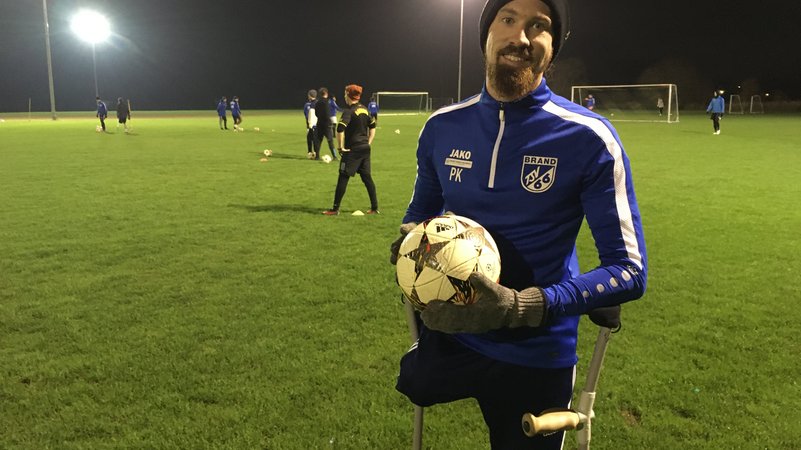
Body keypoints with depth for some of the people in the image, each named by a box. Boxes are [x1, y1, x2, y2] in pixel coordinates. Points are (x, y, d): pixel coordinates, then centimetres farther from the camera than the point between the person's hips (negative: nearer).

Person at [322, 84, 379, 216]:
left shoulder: (349, 111, -13)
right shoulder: (364, 109, 11)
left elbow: (340, 129, -26)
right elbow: (373, 126, 21)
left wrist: (340, 147, -16)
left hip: (352, 150, -7)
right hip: (365, 148, 7)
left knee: (343, 178, -1)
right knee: (367, 177, 12)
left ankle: (335, 209, 2)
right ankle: (374, 207, 15)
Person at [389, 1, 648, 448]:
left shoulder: (588, 138, -17)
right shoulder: (442, 127, -4)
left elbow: (629, 270, -17)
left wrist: (521, 307, -31)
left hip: (535, 357, -3)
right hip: (445, 335, 3)